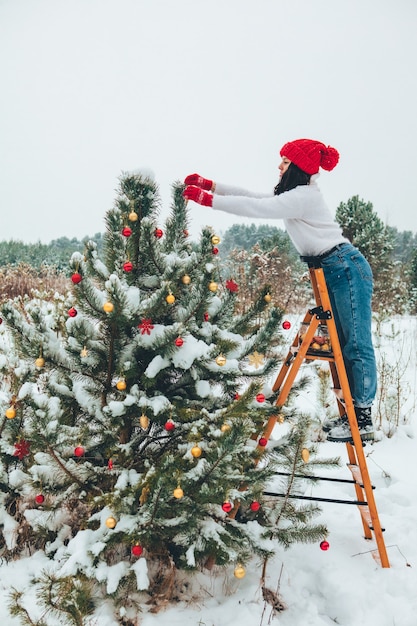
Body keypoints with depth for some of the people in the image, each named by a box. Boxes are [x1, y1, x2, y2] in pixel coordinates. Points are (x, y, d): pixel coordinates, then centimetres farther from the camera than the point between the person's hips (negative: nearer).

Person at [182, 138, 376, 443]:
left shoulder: (304, 195, -16)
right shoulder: (293, 194, 15)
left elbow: (256, 207, -21)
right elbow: (254, 196, 12)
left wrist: (208, 200, -17)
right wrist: (210, 185, 6)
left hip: (348, 269, -10)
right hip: (336, 272, 10)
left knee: (357, 344, -6)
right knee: (345, 344, 10)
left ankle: (363, 420, 1)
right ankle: (353, 413, 17)